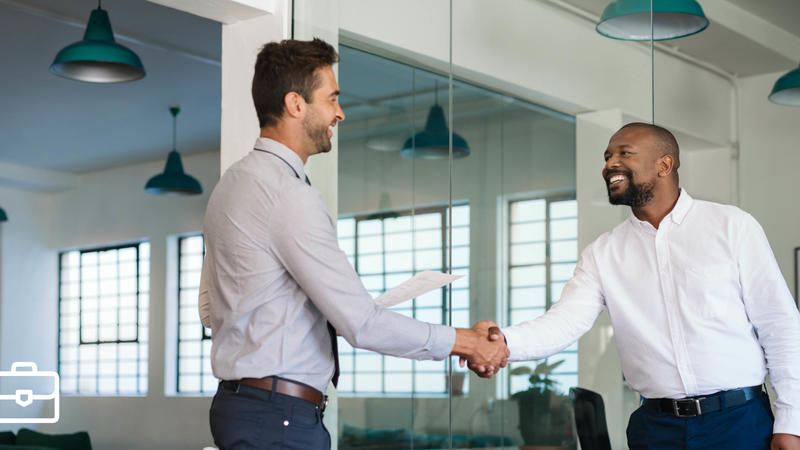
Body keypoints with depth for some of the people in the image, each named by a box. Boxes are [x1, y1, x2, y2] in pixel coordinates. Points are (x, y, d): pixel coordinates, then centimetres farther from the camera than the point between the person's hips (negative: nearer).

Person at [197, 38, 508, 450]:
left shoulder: (230, 184, 12)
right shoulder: (291, 196, -19)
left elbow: (210, 309, 20)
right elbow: (362, 324, -21)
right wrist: (464, 343, -11)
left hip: (235, 400, 10)